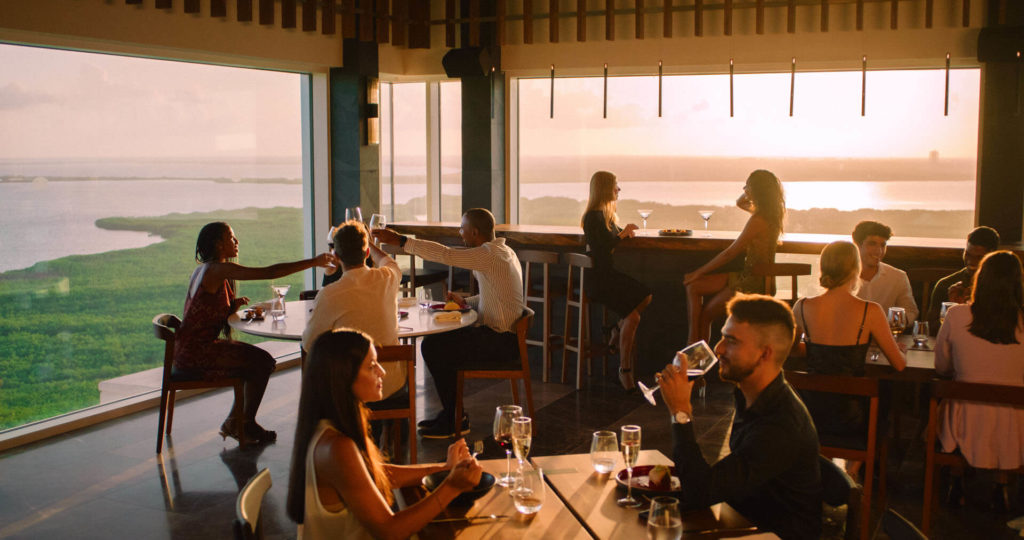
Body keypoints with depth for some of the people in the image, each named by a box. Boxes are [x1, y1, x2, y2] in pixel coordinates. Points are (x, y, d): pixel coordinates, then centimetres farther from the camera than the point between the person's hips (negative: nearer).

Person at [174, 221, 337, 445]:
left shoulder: (205, 269, 15)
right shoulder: (217, 269, -17)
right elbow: (269, 272, -24)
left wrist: (233, 305, 0)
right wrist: (313, 262, -20)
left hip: (191, 347, 10)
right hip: (195, 352, -10)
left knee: (256, 358, 13)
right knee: (263, 362, -9)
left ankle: (234, 422, 18)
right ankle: (247, 425, 6)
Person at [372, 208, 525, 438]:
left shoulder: (489, 255, -18)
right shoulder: (503, 252, 14)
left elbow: (446, 254, -26)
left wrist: (401, 240, -24)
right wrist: (465, 302, 8)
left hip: (502, 342, -11)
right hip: (505, 336, 11)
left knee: (432, 347, -13)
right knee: (441, 342, 17)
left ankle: (455, 420, -1)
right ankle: (451, 412, 20)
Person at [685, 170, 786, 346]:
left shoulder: (758, 221, -22)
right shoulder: (770, 213, 6)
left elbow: (730, 253, -18)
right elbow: (740, 202, 26)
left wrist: (700, 271, -10)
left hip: (753, 284, -9)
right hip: (746, 276, 9)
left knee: (705, 315, 4)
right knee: (693, 287, 3)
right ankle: (693, 339, -1)